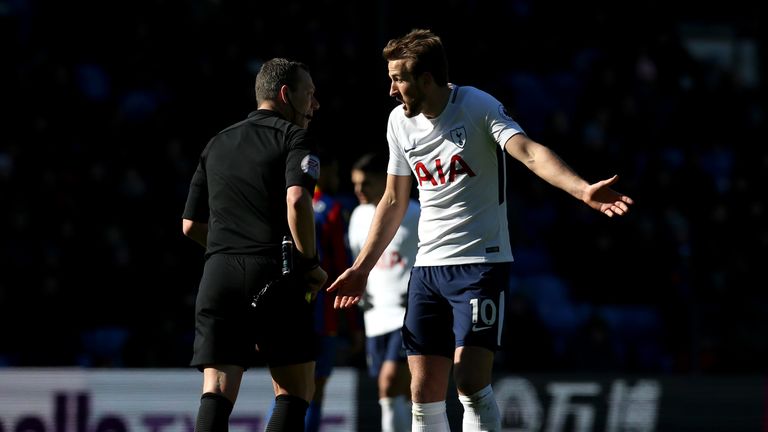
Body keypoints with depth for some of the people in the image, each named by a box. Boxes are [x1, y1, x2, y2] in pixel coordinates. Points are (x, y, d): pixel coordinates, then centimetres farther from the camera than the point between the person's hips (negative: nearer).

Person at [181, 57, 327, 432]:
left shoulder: (217, 144, 22)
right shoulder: (294, 138, 2)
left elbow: (191, 225, 23)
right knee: (295, 392, 3)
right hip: (275, 275, -5)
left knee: (216, 394, -3)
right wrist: (311, 262, -7)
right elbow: (296, 200, -18)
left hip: (218, 275, 5)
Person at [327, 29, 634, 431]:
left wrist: (583, 190, -43)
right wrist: (362, 267, 21)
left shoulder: (477, 107, -11)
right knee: (423, 393, 3)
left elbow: (529, 152, -26)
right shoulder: (400, 121, 8)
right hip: (428, 264, 6)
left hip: (480, 262, -6)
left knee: (470, 383, -18)